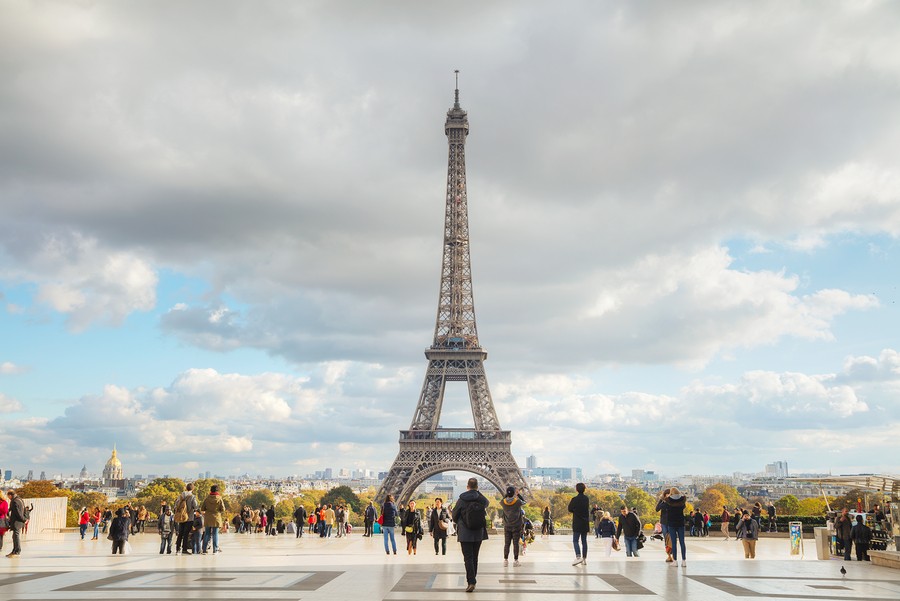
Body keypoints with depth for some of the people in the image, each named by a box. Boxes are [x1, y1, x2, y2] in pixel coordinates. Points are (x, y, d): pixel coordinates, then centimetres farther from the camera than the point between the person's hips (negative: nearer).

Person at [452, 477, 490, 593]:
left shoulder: (462, 500, -11)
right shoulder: (481, 499, -4)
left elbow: (455, 515, 1)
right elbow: (487, 503, 21)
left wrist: (459, 523, 21)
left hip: (465, 533, -3)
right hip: (479, 533, 3)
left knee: (468, 558, -4)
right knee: (475, 557, 16)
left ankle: (471, 582, -15)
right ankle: (473, 579, 22)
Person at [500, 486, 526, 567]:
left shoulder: (503, 502, -10)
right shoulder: (518, 502, -16)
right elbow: (524, 501, 5)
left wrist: (507, 494, 10)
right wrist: (518, 494, 12)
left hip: (507, 526, 2)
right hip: (516, 526, -2)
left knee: (506, 543, 8)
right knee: (516, 543, 3)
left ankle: (505, 560, 9)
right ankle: (515, 560, 4)